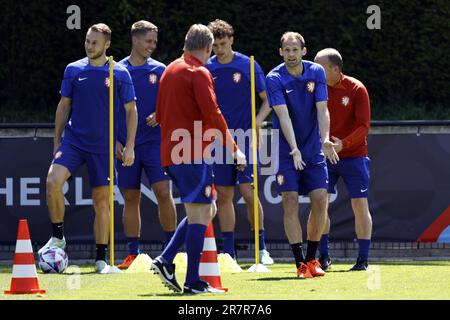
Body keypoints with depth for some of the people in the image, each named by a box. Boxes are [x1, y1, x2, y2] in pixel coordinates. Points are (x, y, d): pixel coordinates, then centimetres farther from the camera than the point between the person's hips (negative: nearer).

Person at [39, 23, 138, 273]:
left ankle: (101, 259, 11)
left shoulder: (120, 74, 0)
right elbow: (64, 106, 11)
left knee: (102, 200, 2)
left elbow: (131, 111, 5)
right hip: (73, 140, 1)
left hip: (103, 146, -1)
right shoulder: (73, 70, 4)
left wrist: (129, 147, -2)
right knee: (53, 181, -22)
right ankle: (58, 237, -5)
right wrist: (57, 142, 8)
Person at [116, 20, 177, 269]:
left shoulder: (159, 71, 5)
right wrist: (115, 141, -1)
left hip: (154, 141, -1)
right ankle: (132, 253, 11)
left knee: (163, 192, -11)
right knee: (131, 198, 4)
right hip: (126, 145, 1)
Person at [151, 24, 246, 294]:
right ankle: (193, 282, -8)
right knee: (200, 214, -6)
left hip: (171, 154, 9)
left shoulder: (170, 71, 16)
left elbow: (160, 114, 24)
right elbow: (213, 114, -17)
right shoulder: (198, 73, -10)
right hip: (194, 154, -9)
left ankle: (166, 260, 5)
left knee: (206, 210, 16)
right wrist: (234, 149, -13)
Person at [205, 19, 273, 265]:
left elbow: (267, 100, 0)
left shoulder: (248, 66, -3)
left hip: (245, 138, -3)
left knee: (248, 192, -11)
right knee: (224, 196, 4)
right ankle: (229, 253, 9)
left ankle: (262, 248, -2)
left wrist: (253, 127, -14)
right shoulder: (206, 69, 5)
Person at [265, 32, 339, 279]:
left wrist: (325, 140, -23)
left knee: (320, 200, -3)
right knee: (291, 200, -11)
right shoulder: (275, 79, -11)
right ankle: (300, 263, -8)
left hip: (313, 149, 3)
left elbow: (322, 110, -7)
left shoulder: (316, 73, -1)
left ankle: (311, 259, 11)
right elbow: (283, 115, -20)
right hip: (286, 150, -3)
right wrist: (294, 149, -31)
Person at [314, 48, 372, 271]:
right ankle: (323, 256, 5)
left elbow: (363, 126, -12)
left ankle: (363, 259, 3)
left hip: (353, 155, -3)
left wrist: (343, 144, -27)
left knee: (360, 205, -3)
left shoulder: (356, 89, -9)